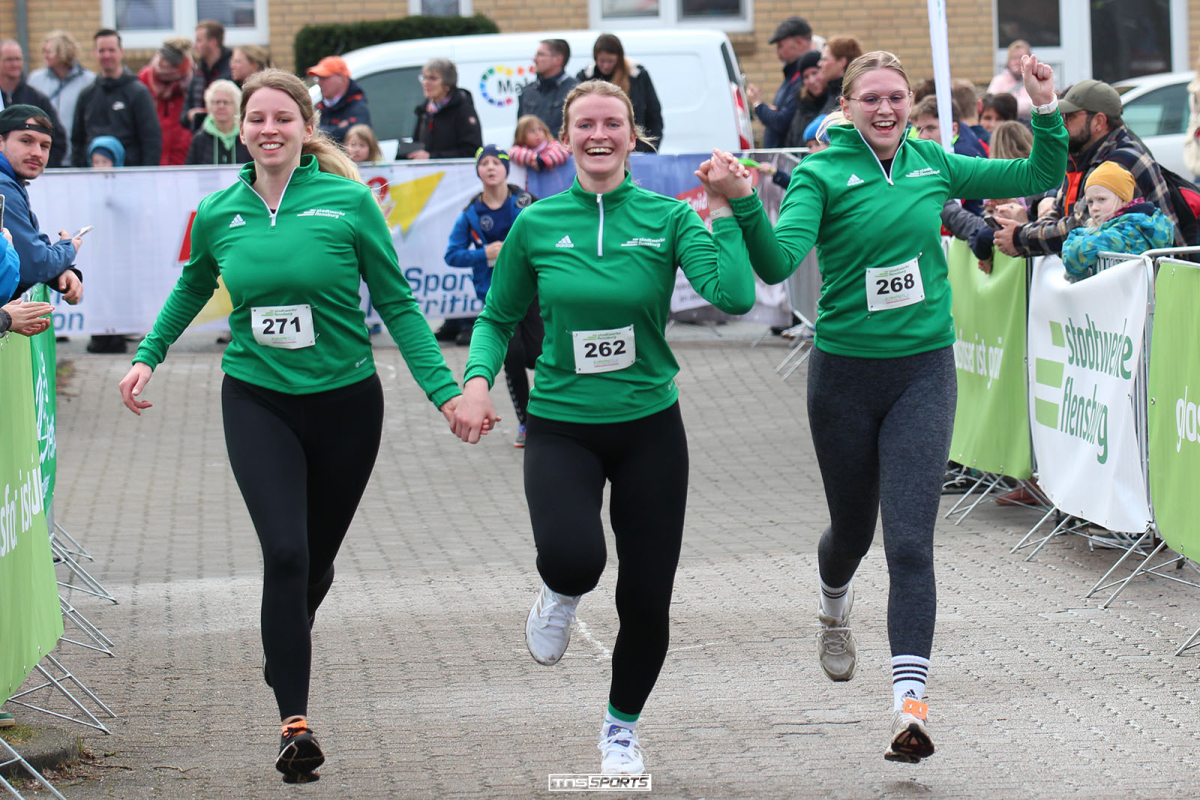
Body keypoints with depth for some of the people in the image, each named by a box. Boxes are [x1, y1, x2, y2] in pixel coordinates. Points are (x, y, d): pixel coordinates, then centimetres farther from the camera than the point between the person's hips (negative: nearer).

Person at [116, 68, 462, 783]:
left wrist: (443, 388, -8)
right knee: (285, 553, -17)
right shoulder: (218, 215, 0)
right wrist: (149, 355, 17)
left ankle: (285, 645, 46)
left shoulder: (348, 202, -8)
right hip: (258, 401, 0)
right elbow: (192, 289, 22)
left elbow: (397, 303, -2)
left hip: (345, 401, 0)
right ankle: (296, 720, -15)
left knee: (318, 559, 13)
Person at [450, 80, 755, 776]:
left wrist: (722, 210, -19)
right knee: (572, 555, -31)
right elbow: (500, 317, 11)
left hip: (650, 425, 1)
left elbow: (734, 297, -17)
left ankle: (623, 727, 33)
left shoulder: (668, 217, -4)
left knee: (647, 600, 5)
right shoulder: (536, 225, -1)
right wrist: (477, 380, -6)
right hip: (561, 428, -1)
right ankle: (564, 593, 9)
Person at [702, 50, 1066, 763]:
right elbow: (779, 262, -22)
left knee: (910, 542, -11)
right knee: (853, 529, 17)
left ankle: (911, 705, -18)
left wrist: (1047, 110, -4)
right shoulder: (822, 175, -8)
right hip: (846, 375, -1)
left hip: (924, 372, 1)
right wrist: (744, 204, -38)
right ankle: (833, 611, 54)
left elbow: (1040, 179, 11)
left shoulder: (933, 165, 3)